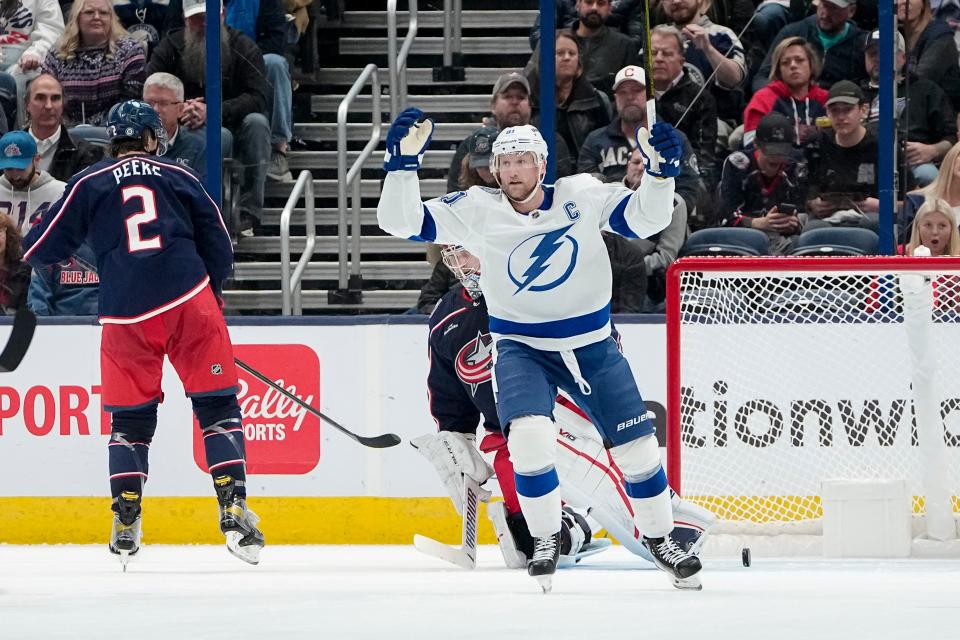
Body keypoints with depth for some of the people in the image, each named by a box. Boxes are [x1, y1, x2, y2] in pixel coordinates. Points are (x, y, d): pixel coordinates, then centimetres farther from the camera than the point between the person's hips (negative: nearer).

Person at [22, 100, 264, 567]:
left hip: (126, 316, 0)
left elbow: (40, 250, 12)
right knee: (217, 405, 6)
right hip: (190, 302, 0)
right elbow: (219, 248, 15)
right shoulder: (179, 177, 13)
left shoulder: (89, 184, 10)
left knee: (129, 418, 13)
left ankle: (126, 526, 8)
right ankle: (233, 509, -6)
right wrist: (211, 293, 31)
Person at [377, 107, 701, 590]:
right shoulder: (476, 211, -10)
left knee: (637, 446, 1)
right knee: (530, 435, -26)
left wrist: (659, 169, -32)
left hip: (592, 346, 1)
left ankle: (659, 537, 25)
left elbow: (645, 219, -14)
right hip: (522, 348, -1)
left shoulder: (582, 196, -9)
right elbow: (401, 222, -14)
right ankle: (545, 541, -6)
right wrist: (403, 161, -29)